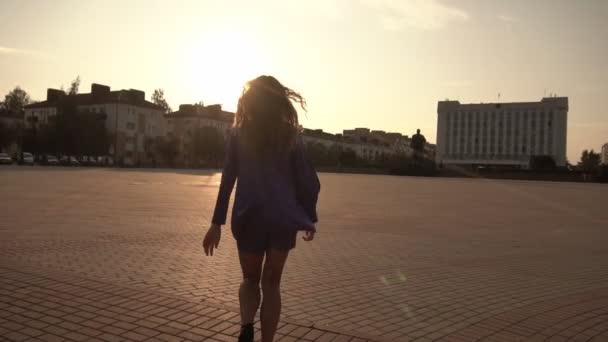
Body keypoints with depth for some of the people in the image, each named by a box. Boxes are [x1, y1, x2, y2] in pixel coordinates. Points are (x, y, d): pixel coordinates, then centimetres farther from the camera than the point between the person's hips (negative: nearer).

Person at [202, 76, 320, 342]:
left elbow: (228, 179, -2)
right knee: (271, 283, 13)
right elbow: (307, 180, 1)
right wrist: (310, 218, 12)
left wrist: (217, 223, 0)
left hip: (249, 216, 0)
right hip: (283, 216, 0)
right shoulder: (290, 134, 3)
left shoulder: (239, 133, 2)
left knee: (250, 279, 17)